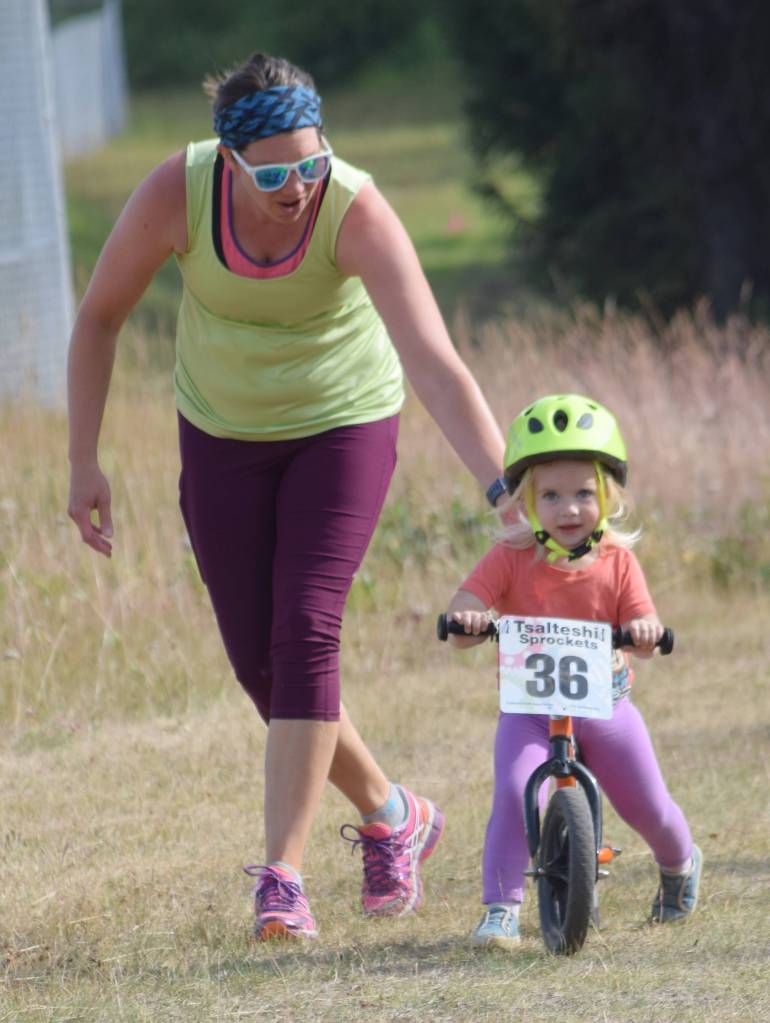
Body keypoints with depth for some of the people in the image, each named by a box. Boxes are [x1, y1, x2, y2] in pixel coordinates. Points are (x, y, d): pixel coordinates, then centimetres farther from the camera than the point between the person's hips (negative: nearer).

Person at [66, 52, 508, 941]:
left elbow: (435, 364, -39)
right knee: (256, 660, 4)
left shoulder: (356, 213, -32)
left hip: (342, 428, -3)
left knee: (305, 633, -18)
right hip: (223, 435, 3)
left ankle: (282, 878, -15)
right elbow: (100, 315, -8)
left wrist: (505, 488, -50)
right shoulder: (177, 193, -25)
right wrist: (84, 461, -10)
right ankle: (389, 815, 27)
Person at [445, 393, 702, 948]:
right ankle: (501, 908, -19)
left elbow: (644, 632, -10)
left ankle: (681, 863, 44)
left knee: (649, 809, 9)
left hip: (605, 704, 2)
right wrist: (466, 620, -40)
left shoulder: (617, 562, -3)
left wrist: (645, 631, -35)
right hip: (530, 709, -1)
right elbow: (462, 610, -16)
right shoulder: (511, 559, -7)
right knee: (515, 793, -26)